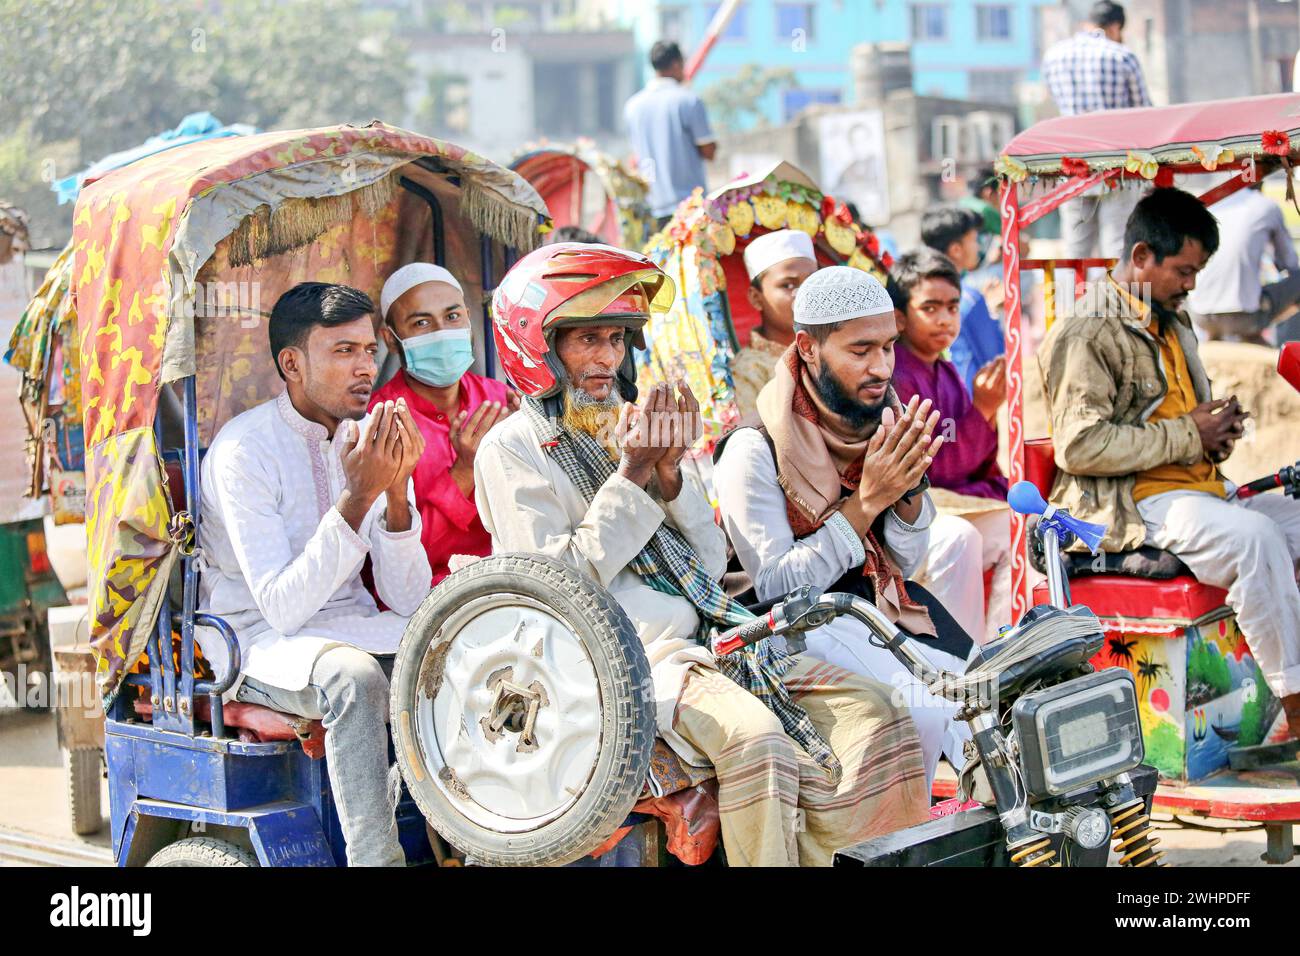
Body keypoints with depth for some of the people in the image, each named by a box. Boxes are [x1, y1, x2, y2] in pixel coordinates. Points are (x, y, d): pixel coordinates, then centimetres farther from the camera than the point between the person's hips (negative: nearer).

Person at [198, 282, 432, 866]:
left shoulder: (372, 440, 3)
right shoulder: (245, 448, -15)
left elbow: (409, 600, -3)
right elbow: (283, 608, -24)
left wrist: (396, 493, -19)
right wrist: (357, 496, -29)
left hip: (350, 628, 6)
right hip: (259, 640, -6)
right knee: (354, 678, -37)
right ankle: (376, 858, -33)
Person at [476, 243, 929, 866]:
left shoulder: (630, 426, 22)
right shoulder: (513, 448, 3)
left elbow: (711, 564, 17)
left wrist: (670, 475, 0)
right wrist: (633, 474, -8)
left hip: (711, 634, 7)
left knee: (875, 715, -14)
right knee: (754, 737, -35)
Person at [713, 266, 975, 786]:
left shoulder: (881, 420, 4)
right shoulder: (754, 450, -15)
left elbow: (904, 563, 8)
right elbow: (775, 587, -18)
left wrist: (910, 486, -13)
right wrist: (867, 500, -23)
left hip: (882, 606, 6)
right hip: (799, 628, -6)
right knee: (921, 711, -28)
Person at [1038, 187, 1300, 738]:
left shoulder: (1172, 325, 22)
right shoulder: (1087, 333, -8)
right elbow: (1079, 445, -19)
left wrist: (1218, 430, 9)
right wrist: (1188, 436, -14)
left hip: (1201, 487, 9)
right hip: (1132, 504, -9)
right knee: (1255, 536, -31)